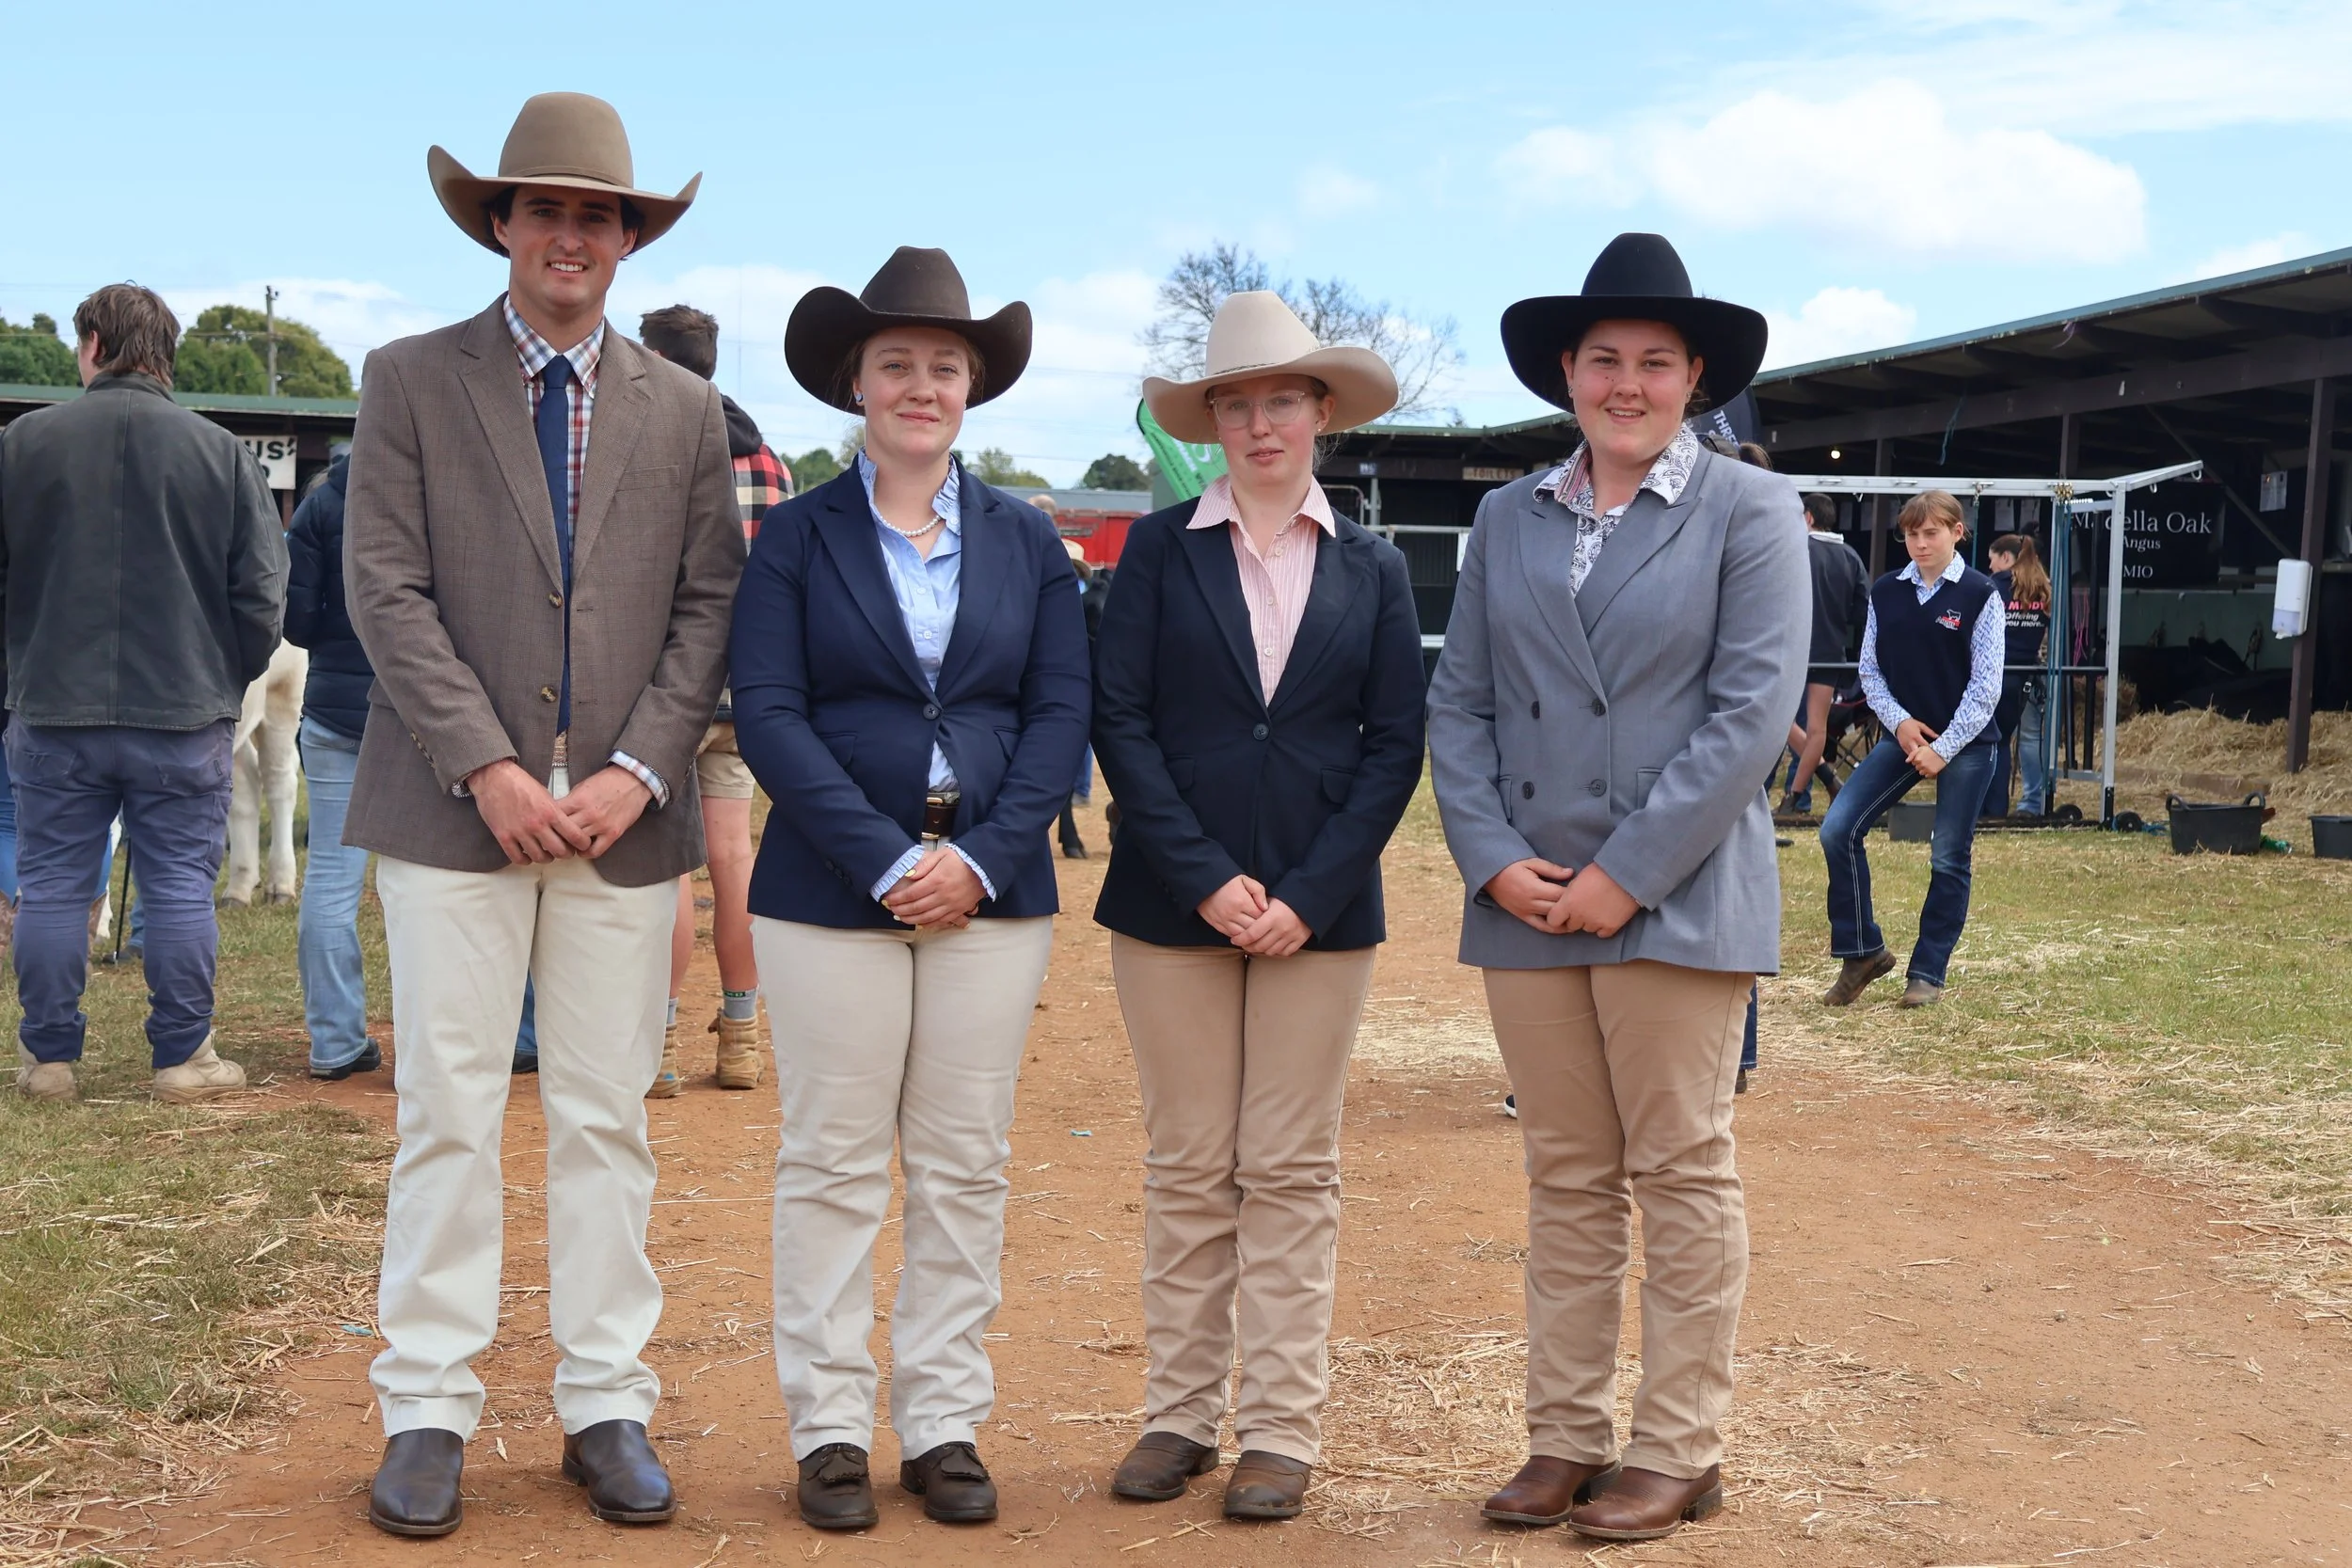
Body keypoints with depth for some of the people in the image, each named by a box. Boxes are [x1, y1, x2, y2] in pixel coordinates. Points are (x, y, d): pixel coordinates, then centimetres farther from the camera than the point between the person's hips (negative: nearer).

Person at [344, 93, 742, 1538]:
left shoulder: (686, 410, 11)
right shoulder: (411, 381, 4)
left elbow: (709, 608, 6)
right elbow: (388, 591, -3)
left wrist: (639, 768, -8)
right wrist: (487, 768, -12)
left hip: (625, 812, 2)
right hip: (453, 807, -2)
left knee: (609, 1119, 6)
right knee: (450, 1118, 1)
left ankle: (607, 1405, 15)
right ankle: (428, 1414, 11)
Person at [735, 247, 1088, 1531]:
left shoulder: (1026, 542, 9)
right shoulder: (797, 535, 3)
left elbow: (1061, 715, 4)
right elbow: (768, 713, -5)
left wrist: (980, 858, -10)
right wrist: (886, 860, -14)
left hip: (992, 888, 2)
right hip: (830, 890, -2)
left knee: (966, 1168, 6)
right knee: (832, 1165, 3)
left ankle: (944, 1426, 16)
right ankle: (830, 1429, 13)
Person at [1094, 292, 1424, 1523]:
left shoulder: (1372, 569, 7)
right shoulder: (1158, 549, 4)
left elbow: (1393, 743, 2)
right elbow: (1121, 722, -2)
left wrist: (1309, 896, -9)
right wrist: (1206, 877, -11)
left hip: (1320, 909, 0)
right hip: (1171, 902, 0)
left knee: (1292, 1174, 4)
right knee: (1187, 1169, 6)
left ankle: (1281, 1431, 11)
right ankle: (1179, 1414, 16)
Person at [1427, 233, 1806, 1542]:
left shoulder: (1749, 511, -1)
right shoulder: (1509, 520, 12)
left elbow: (1753, 710, -10)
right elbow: (1460, 702, 9)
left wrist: (1626, 873, -14)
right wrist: (1494, 857, -7)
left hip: (1676, 902, -4)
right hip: (1528, 900, 4)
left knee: (1684, 1179, 3)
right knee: (1566, 1182, 10)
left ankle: (1677, 1455, 13)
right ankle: (1567, 1438, 19)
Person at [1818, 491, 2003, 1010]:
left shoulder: (1980, 596, -7)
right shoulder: (1885, 593, 4)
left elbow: (1985, 685, -9)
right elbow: (1870, 668, 8)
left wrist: (1944, 749, -13)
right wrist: (1899, 722, -7)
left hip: (1965, 743, -4)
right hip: (1903, 736, 4)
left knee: (1949, 860, 2)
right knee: (1837, 829, -10)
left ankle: (1927, 972, 14)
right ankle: (1863, 951, 1)